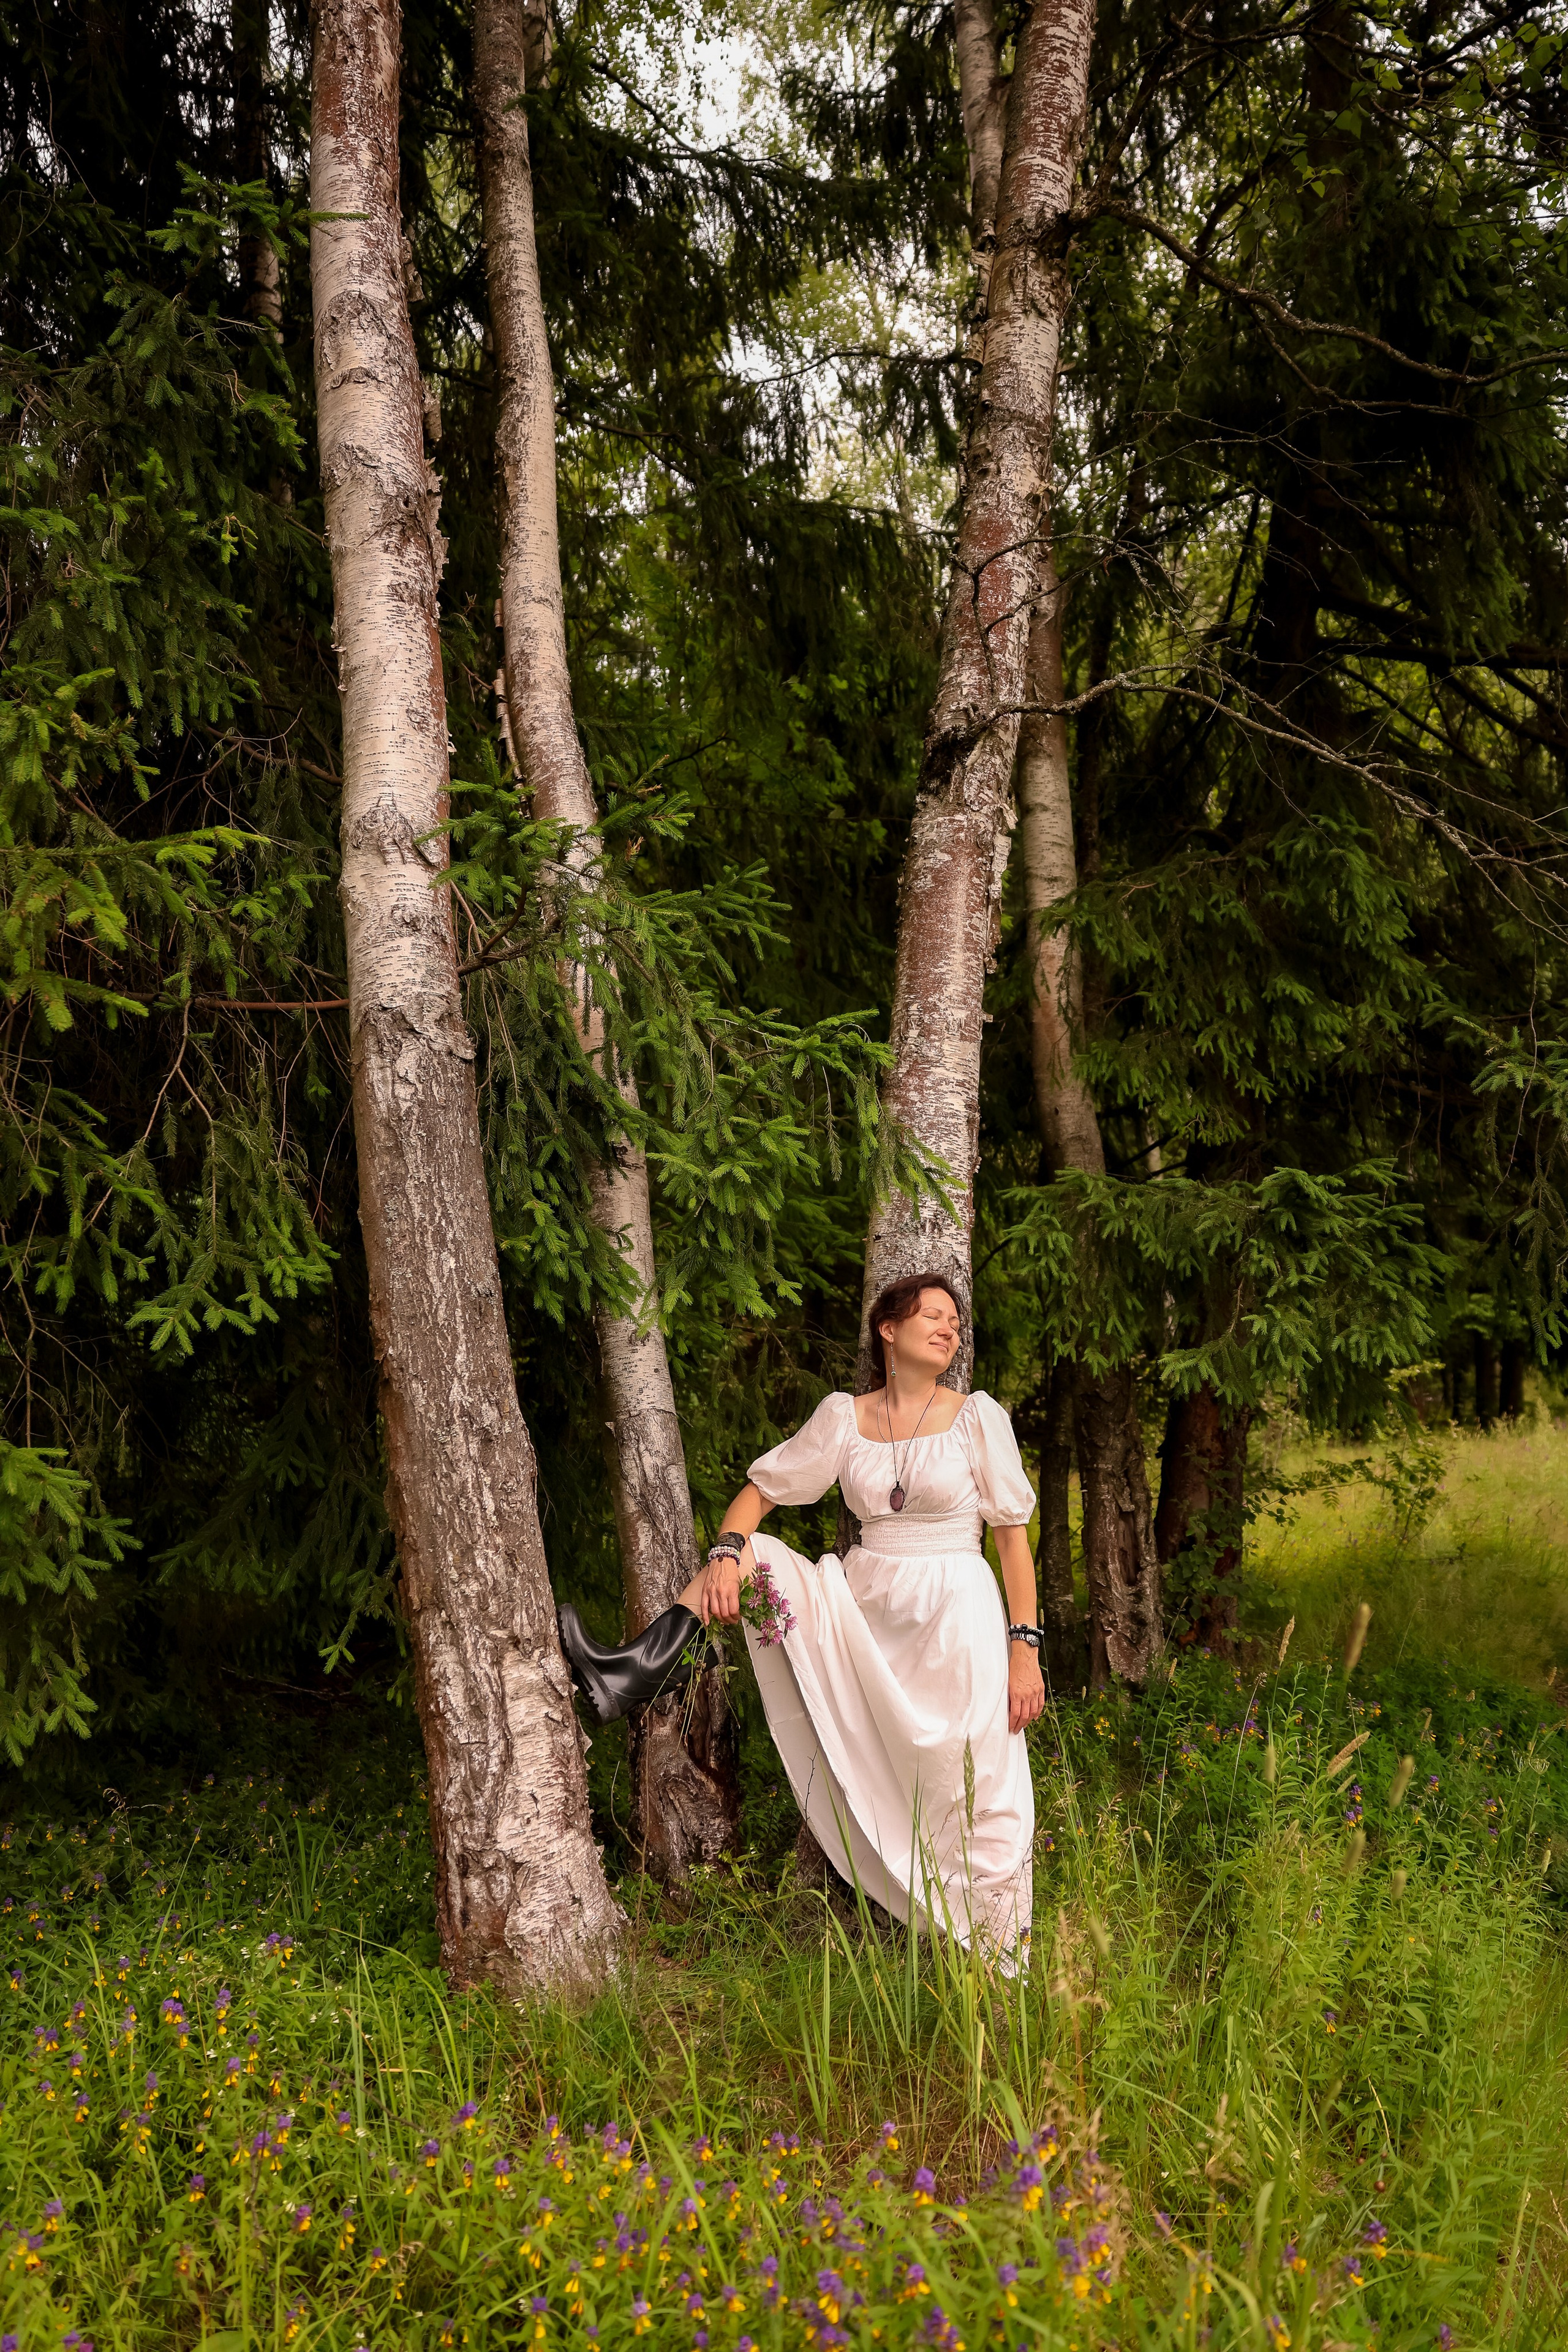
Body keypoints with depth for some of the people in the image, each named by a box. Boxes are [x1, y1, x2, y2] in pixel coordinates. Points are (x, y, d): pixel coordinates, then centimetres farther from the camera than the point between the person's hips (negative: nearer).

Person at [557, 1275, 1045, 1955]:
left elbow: (1014, 1536, -4)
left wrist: (1025, 1649, -9)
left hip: (956, 1613, -3)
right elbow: (759, 1491, 5)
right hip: (866, 1607, 3)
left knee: (979, 1801, -3)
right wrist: (728, 1551, -17)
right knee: (753, 1560, -10)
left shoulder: (977, 1416, -4)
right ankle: (641, 1673, -20)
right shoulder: (844, 1416, 3)